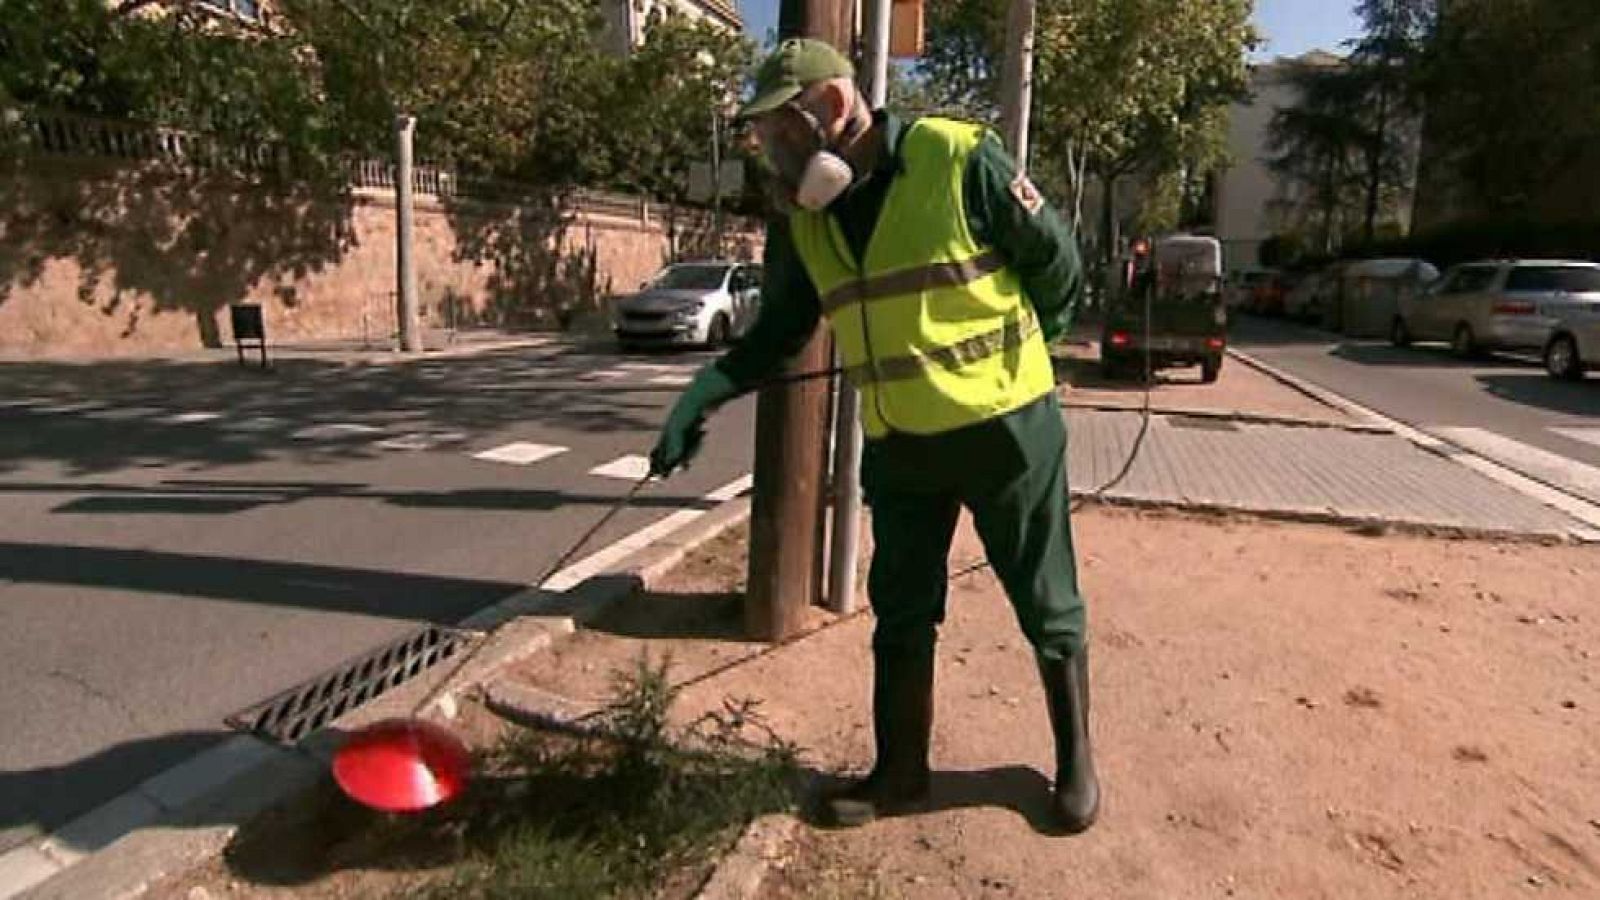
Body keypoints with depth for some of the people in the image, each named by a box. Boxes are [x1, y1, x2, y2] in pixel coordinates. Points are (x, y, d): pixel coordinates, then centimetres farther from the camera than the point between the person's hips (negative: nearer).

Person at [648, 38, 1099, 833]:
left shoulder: (959, 159, -16)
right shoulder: (802, 223, 0)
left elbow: (1057, 262, -6)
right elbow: (778, 332, 7)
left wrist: (1003, 352, 2)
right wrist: (704, 395, -6)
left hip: (1006, 426, -4)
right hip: (898, 445, 5)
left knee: (1047, 606, 10)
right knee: (900, 613, 13)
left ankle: (1075, 762, 31)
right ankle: (900, 770, 30)